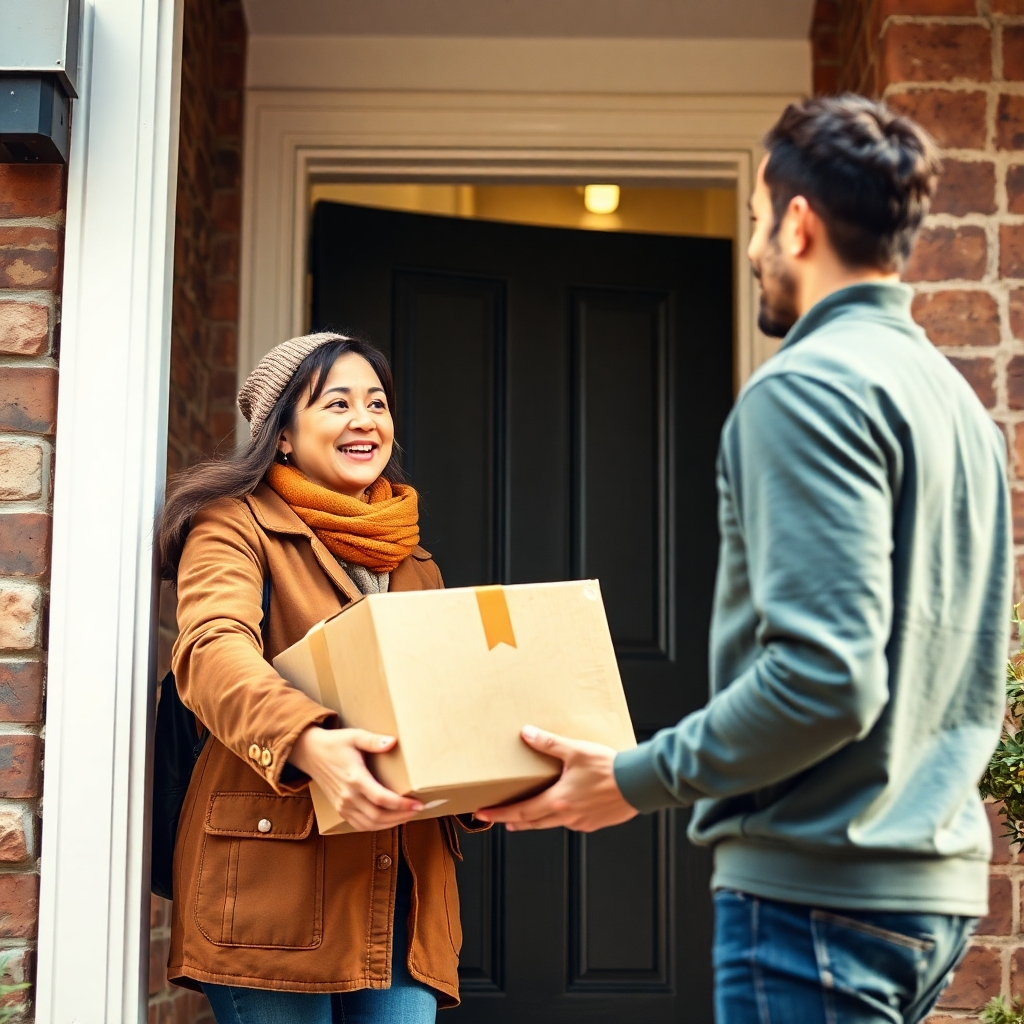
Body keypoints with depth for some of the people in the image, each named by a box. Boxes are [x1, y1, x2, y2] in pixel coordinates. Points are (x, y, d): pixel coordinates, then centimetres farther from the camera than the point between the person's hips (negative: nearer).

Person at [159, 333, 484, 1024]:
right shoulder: (238, 524, 3)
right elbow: (211, 652, -16)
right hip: (276, 874, -5)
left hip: (401, 886, 5)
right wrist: (308, 745, -35)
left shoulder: (416, 570, 23)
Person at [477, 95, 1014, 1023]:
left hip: (821, 887, -9)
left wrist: (639, 778, -14)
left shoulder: (807, 388, -14)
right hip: (939, 879, 9)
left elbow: (822, 674, -23)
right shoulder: (959, 401, 15)